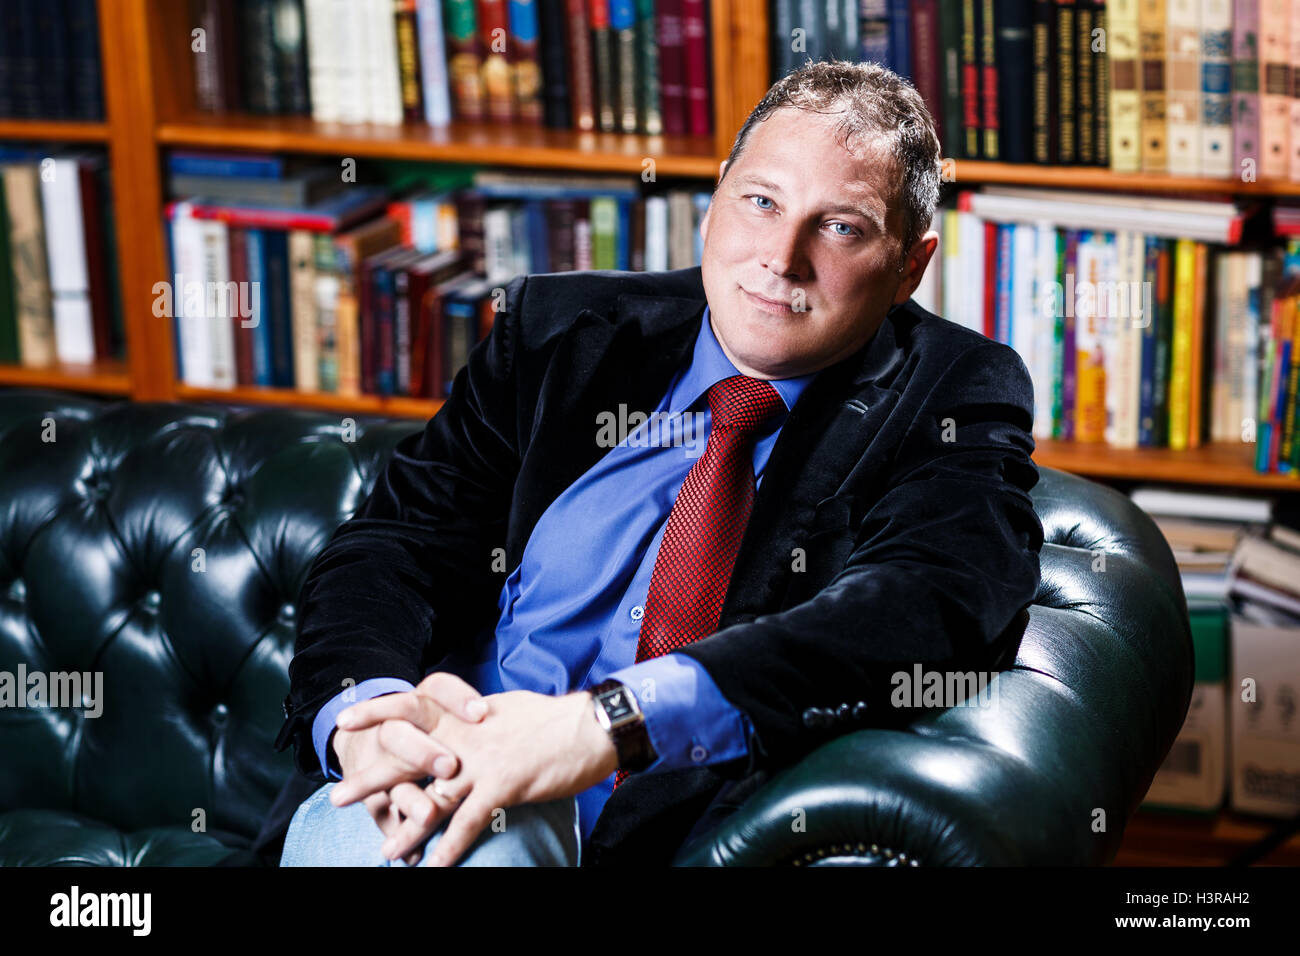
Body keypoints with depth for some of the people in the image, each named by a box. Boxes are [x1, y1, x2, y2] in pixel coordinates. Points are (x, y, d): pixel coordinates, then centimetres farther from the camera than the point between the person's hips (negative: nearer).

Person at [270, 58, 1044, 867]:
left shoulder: (957, 401, 3)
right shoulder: (556, 335, 13)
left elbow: (926, 606, -16)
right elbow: (394, 542, 7)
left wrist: (610, 721, -29)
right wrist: (366, 708, -18)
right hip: (455, 779, 3)